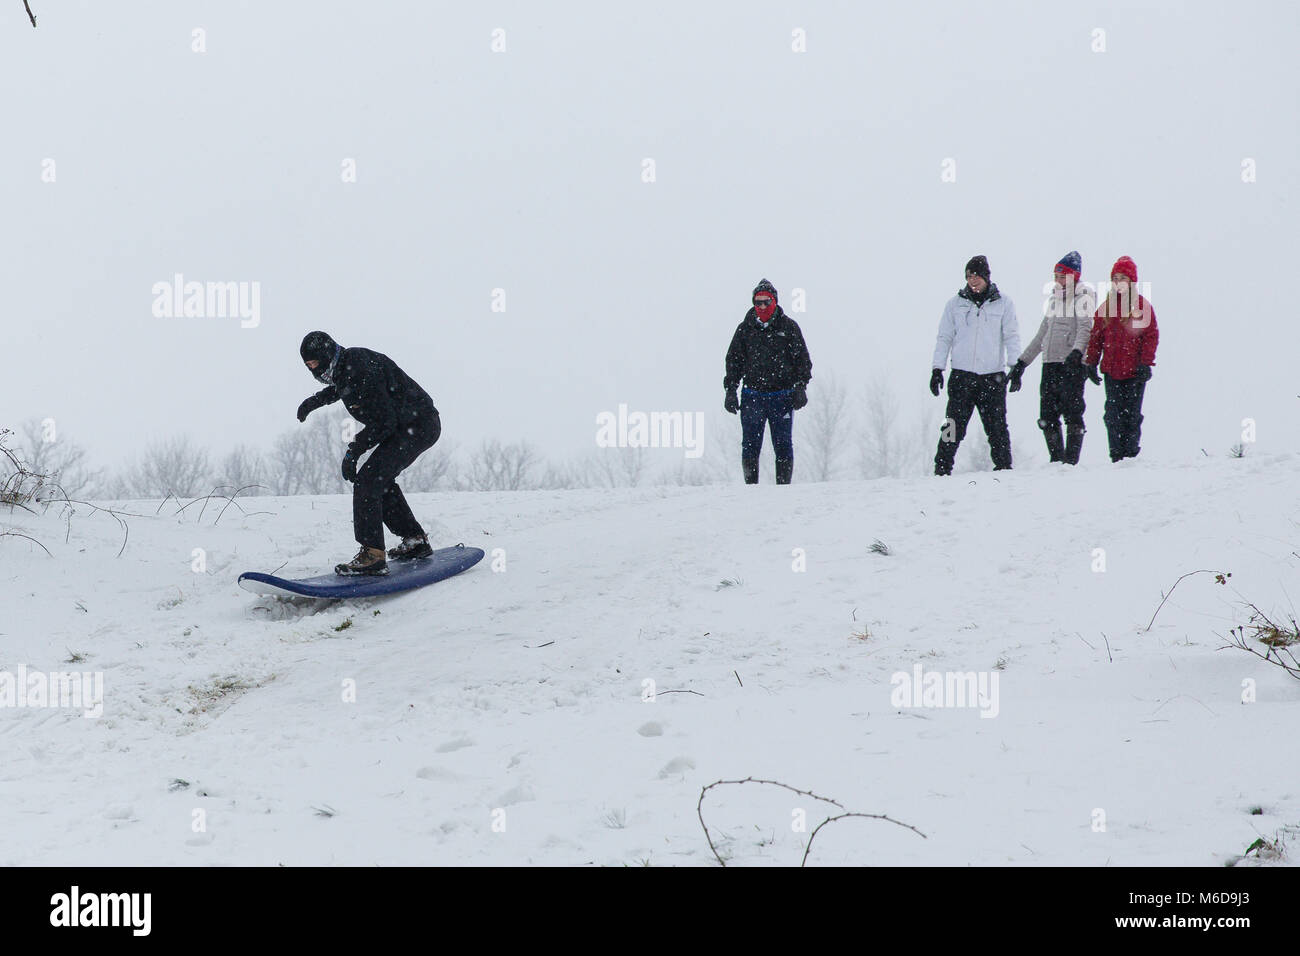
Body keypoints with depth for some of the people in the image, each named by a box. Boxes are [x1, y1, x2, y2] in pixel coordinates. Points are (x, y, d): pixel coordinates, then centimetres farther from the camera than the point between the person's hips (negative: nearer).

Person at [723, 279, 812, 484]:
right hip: (752, 396, 1)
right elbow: (734, 360, 11)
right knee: (750, 445, -2)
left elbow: (802, 359, 6)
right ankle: (751, 486, 5)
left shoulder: (788, 327, 4)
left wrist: (801, 387, -3)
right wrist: (730, 390, 4)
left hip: (782, 397, -1)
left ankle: (784, 485, 7)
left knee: (783, 445, 0)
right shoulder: (745, 328, 7)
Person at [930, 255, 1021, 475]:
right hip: (962, 374, 0)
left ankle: (1004, 466, 12)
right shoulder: (955, 304, 9)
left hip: (993, 375, 0)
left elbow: (1012, 337, 5)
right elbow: (944, 338, 10)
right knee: (955, 424, -6)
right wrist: (937, 369, 2)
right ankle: (942, 467, -2)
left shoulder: (1003, 304, 7)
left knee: (997, 426, 0)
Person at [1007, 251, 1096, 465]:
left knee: (1072, 414, -10)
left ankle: (1071, 461, -10)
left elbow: (1085, 329, -13)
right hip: (1050, 363, 7)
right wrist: (1021, 363, 25)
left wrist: (1076, 352, -30)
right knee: (1047, 417, 4)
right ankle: (1056, 460, 10)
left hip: (1072, 364, -7)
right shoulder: (1053, 298, 22)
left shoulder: (1082, 295, 1)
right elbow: (1042, 335, 28)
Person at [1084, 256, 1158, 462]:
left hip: (1135, 371, -3)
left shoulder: (1142, 305, -1)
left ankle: (1132, 454, 9)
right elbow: (1096, 337, 12)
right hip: (1111, 370, 3)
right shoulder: (1105, 307, 10)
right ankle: (1117, 456, 5)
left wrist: (1145, 363, -11)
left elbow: (1151, 335, -4)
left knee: (1132, 414, 1)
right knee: (1113, 415, 1)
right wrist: (1091, 363, 6)